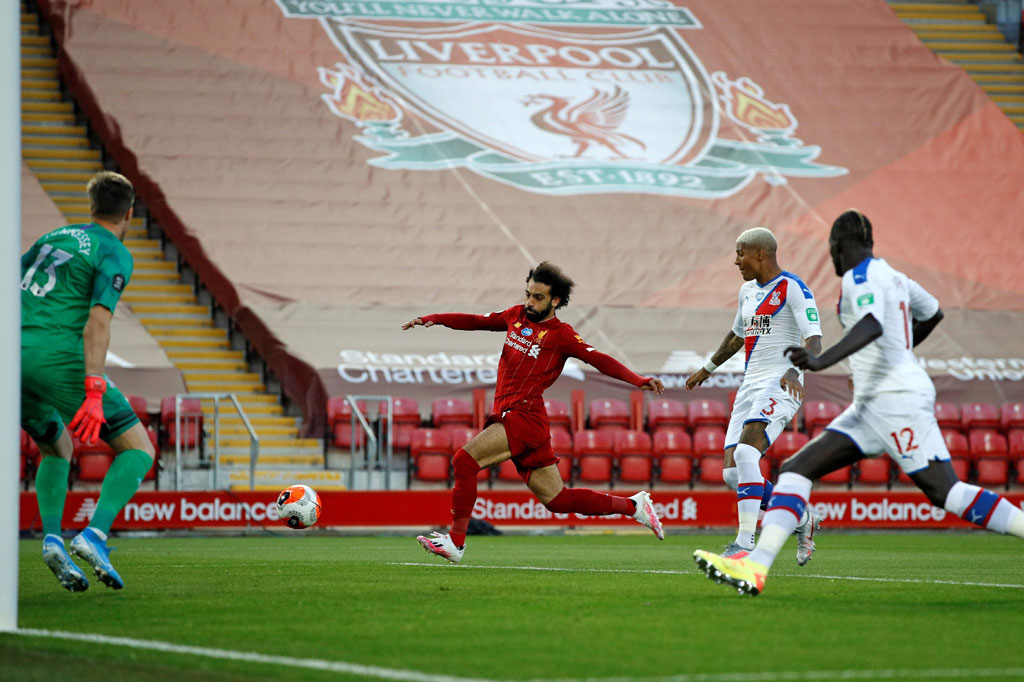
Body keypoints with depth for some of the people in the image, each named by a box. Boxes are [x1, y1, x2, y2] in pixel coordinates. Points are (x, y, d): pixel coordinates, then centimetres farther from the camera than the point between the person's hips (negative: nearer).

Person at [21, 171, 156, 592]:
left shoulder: (52, 239, 22)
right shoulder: (114, 254, 0)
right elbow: (98, 320, -13)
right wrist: (94, 391, -21)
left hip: (14, 356, 7)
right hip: (60, 359, -7)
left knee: (57, 450, 28)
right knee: (138, 449, 5)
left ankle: (51, 537, 5)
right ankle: (95, 534, -16)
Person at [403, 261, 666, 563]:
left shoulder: (561, 335, -4)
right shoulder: (516, 316, 17)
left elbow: (600, 360, -11)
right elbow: (476, 321, 25)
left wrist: (638, 380, -25)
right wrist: (432, 319, 15)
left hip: (525, 417, -8)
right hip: (509, 416, 8)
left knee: (464, 460, -19)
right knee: (557, 499, 9)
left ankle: (455, 542, -17)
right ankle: (633, 506, 20)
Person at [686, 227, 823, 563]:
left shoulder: (793, 289, -8)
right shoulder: (748, 291, 18)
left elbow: (813, 341, -18)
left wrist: (796, 370, -35)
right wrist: (707, 369, 45)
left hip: (780, 384, -9)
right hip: (750, 385, 9)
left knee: (745, 452, -27)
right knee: (732, 472, -2)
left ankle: (746, 542, -27)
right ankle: (801, 519, 14)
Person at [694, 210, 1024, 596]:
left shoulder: (861, 277, -9)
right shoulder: (892, 275, 17)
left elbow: (872, 325, -29)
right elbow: (932, 313, 33)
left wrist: (823, 361, -39)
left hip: (897, 400, -10)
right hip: (872, 407, 10)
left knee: (947, 494, -13)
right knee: (796, 471, 0)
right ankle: (755, 567, -12)